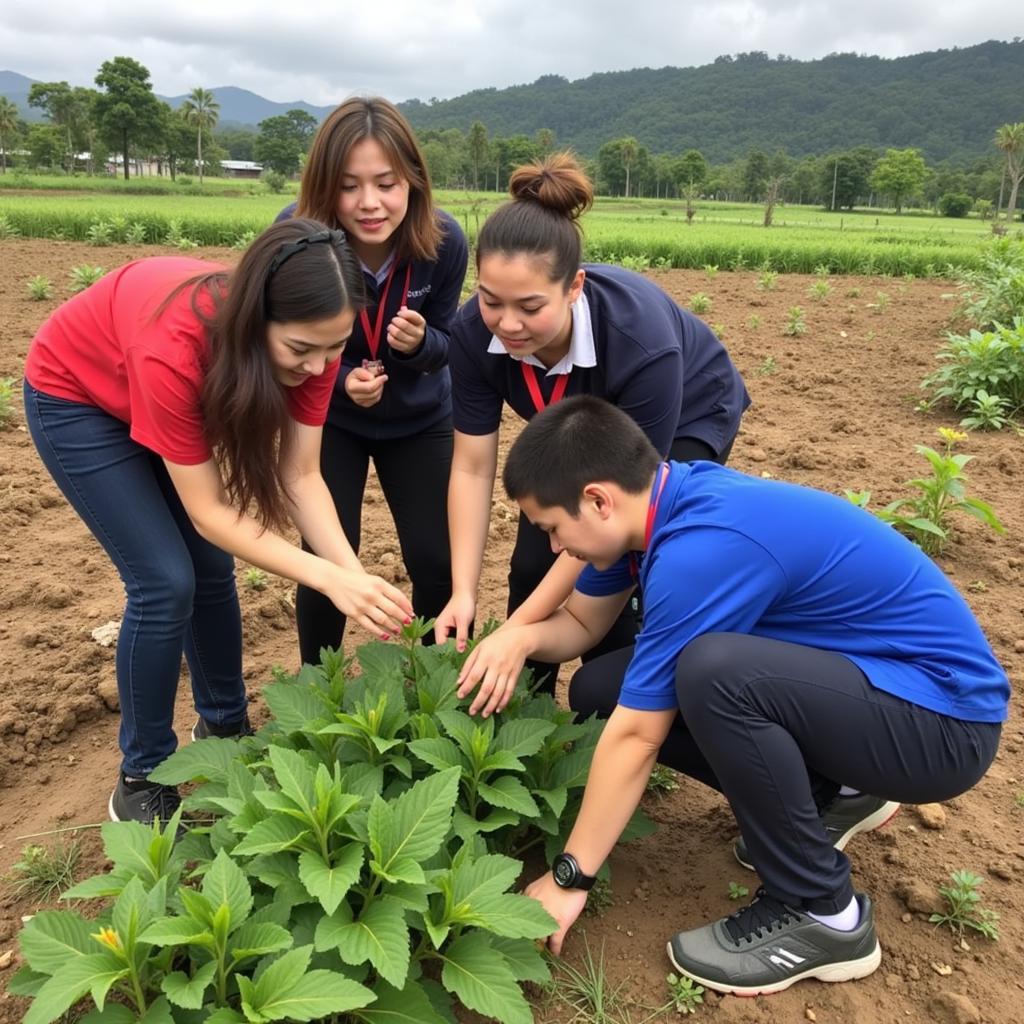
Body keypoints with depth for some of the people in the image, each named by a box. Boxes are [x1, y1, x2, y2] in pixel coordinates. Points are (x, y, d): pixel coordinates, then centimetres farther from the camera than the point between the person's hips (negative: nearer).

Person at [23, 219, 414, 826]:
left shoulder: (310, 337, -26)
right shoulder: (174, 348, -43)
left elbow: (300, 476, -23)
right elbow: (209, 511, -35)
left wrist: (356, 573, -36)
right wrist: (330, 579, -42)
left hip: (159, 398, 6)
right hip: (76, 395, -5)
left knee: (212, 568, 6)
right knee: (166, 581, -13)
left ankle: (224, 727, 28)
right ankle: (142, 780, 7)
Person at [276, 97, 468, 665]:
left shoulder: (444, 241, -24)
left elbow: (443, 345, -10)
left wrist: (418, 343, -34)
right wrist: (342, 380, -30)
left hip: (420, 419, 1)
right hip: (327, 416, -1)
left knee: (437, 560, -2)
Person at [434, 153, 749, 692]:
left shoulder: (644, 342, -41)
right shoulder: (474, 332, -30)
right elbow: (471, 467, -21)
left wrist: (517, 629, -36)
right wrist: (464, 593, -29)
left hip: (687, 419, -4)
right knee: (532, 564, -6)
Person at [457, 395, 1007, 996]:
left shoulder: (703, 548, -30)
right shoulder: (667, 498, -4)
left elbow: (636, 737, -23)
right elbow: (581, 623, 9)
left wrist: (569, 878, -12)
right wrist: (523, 636, -13)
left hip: (944, 718, -8)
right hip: (869, 677, 8)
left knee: (711, 675, -36)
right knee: (601, 692, -1)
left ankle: (823, 913, -11)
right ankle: (824, 794, 14)